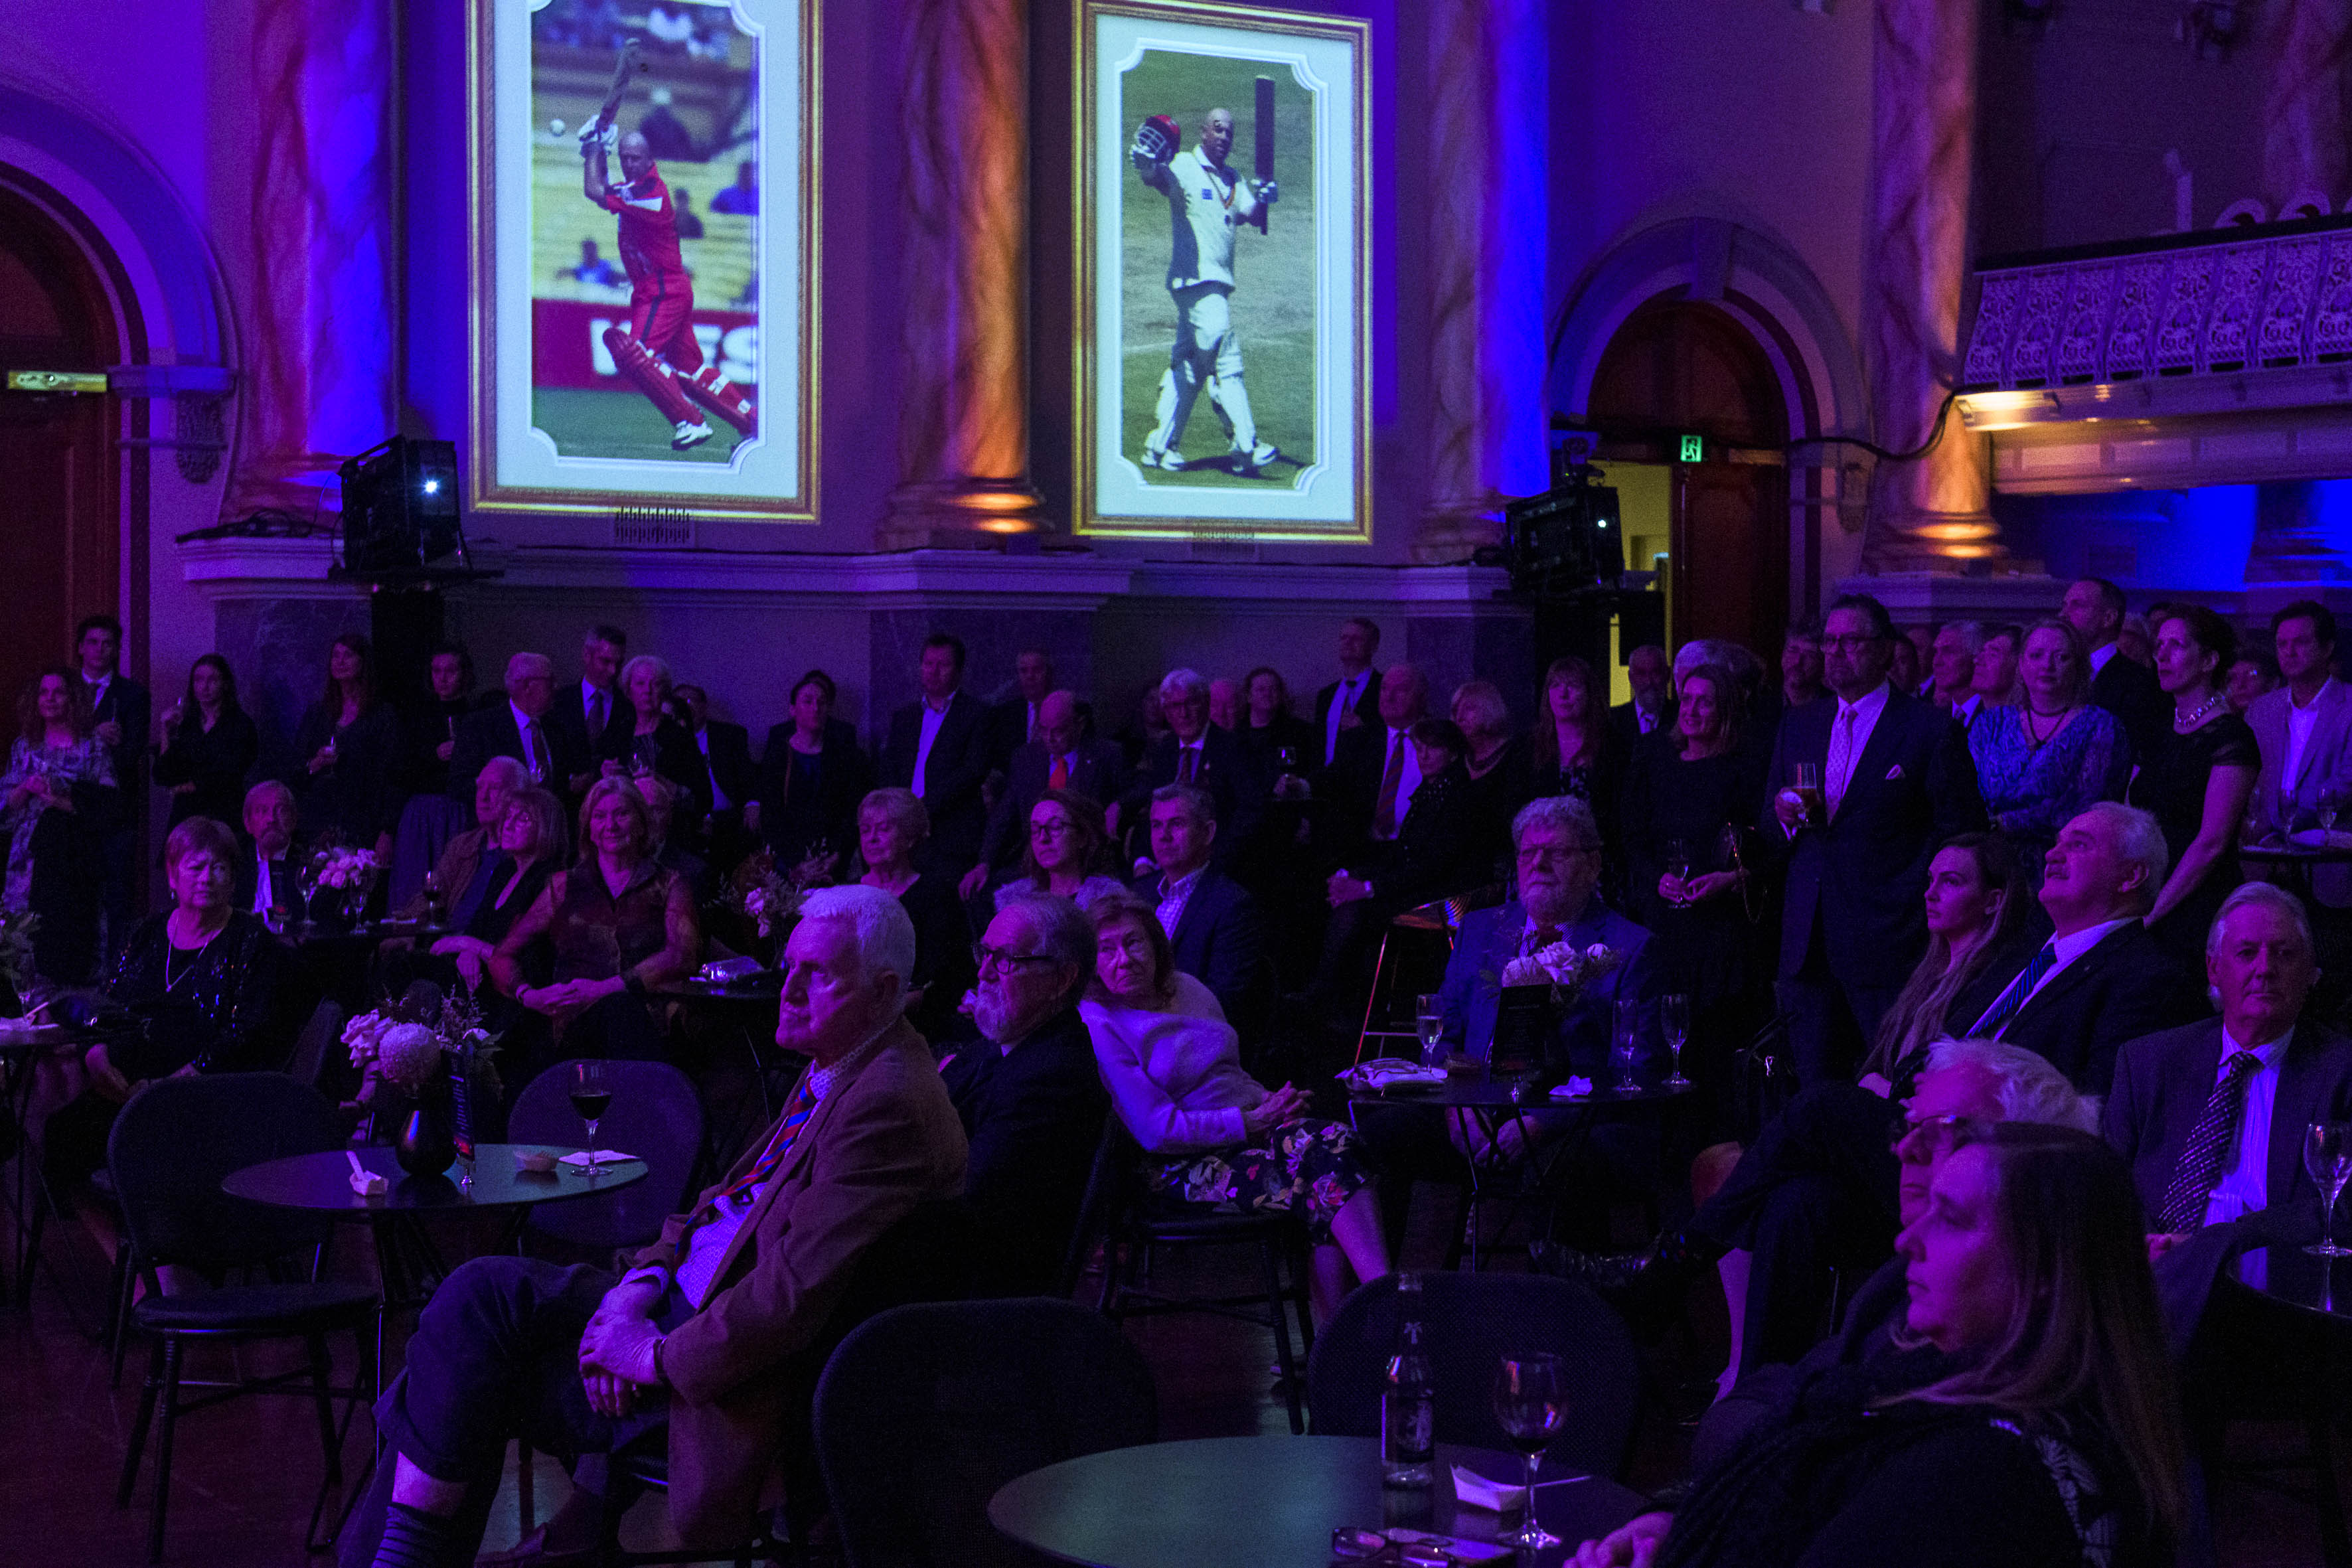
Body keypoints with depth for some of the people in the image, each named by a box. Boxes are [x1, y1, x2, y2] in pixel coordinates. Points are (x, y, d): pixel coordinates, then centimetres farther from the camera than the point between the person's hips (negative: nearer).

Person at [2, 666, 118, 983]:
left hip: (74, 856, -3)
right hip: (31, 857, 3)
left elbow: (105, 807, -3)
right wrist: (26, 788, -8)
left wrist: (61, 800, -13)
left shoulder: (94, 746, 3)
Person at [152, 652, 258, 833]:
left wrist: (188, 787, 2)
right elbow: (162, 777, 6)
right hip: (184, 816, 3)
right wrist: (166, 733, -2)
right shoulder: (184, 724, 12)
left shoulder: (241, 723, 0)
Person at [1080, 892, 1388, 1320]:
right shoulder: (1096, 1024, -8)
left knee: (1335, 1143, -27)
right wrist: (1251, 1121, -15)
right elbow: (1156, 1130, -14)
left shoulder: (1187, 989, 14)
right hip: (1183, 1167, -6)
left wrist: (1270, 1102, 1)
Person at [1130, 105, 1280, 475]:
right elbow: (1158, 178, -26)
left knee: (1188, 365, 11)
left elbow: (1245, 214, 3)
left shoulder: (1232, 179, 17)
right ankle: (1246, 448, -12)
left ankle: (1160, 446, 17)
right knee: (1227, 362, -12)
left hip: (1218, 284, 8)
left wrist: (1260, 199, -18)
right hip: (1195, 279, -8)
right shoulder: (1184, 167, -6)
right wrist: (1147, 164, -48)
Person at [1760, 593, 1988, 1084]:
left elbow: (1960, 833, -3)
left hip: (1889, 949, -5)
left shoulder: (1931, 730, -1)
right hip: (1808, 948, 5)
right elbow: (1768, 848, 17)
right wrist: (1783, 817, -4)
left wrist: (1912, 898, -11)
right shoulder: (1798, 727, 16)